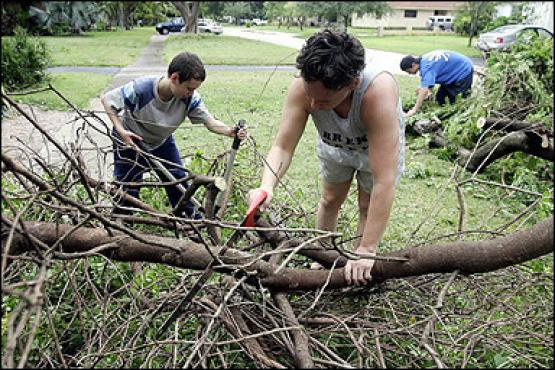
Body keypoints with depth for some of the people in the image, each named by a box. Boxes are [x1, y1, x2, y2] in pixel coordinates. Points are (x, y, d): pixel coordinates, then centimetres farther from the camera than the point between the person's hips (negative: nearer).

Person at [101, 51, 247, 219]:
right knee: (128, 188, 1)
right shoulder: (140, 89, -35)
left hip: (161, 141, 4)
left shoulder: (190, 98, -26)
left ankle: (192, 219, 22)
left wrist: (232, 131, -46)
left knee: (178, 180, 5)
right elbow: (106, 99, -21)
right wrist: (121, 131, -31)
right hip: (130, 141, -3)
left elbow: (211, 122, -25)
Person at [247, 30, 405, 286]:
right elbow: (282, 147, -33)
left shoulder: (377, 92, -48)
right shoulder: (302, 87, -39)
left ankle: (359, 270, 30)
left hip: (379, 145, -3)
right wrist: (266, 187, -53)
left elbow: (384, 181, -48)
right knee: (330, 199, 17)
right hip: (334, 144, 3)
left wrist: (367, 250, -46)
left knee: (368, 206, 7)